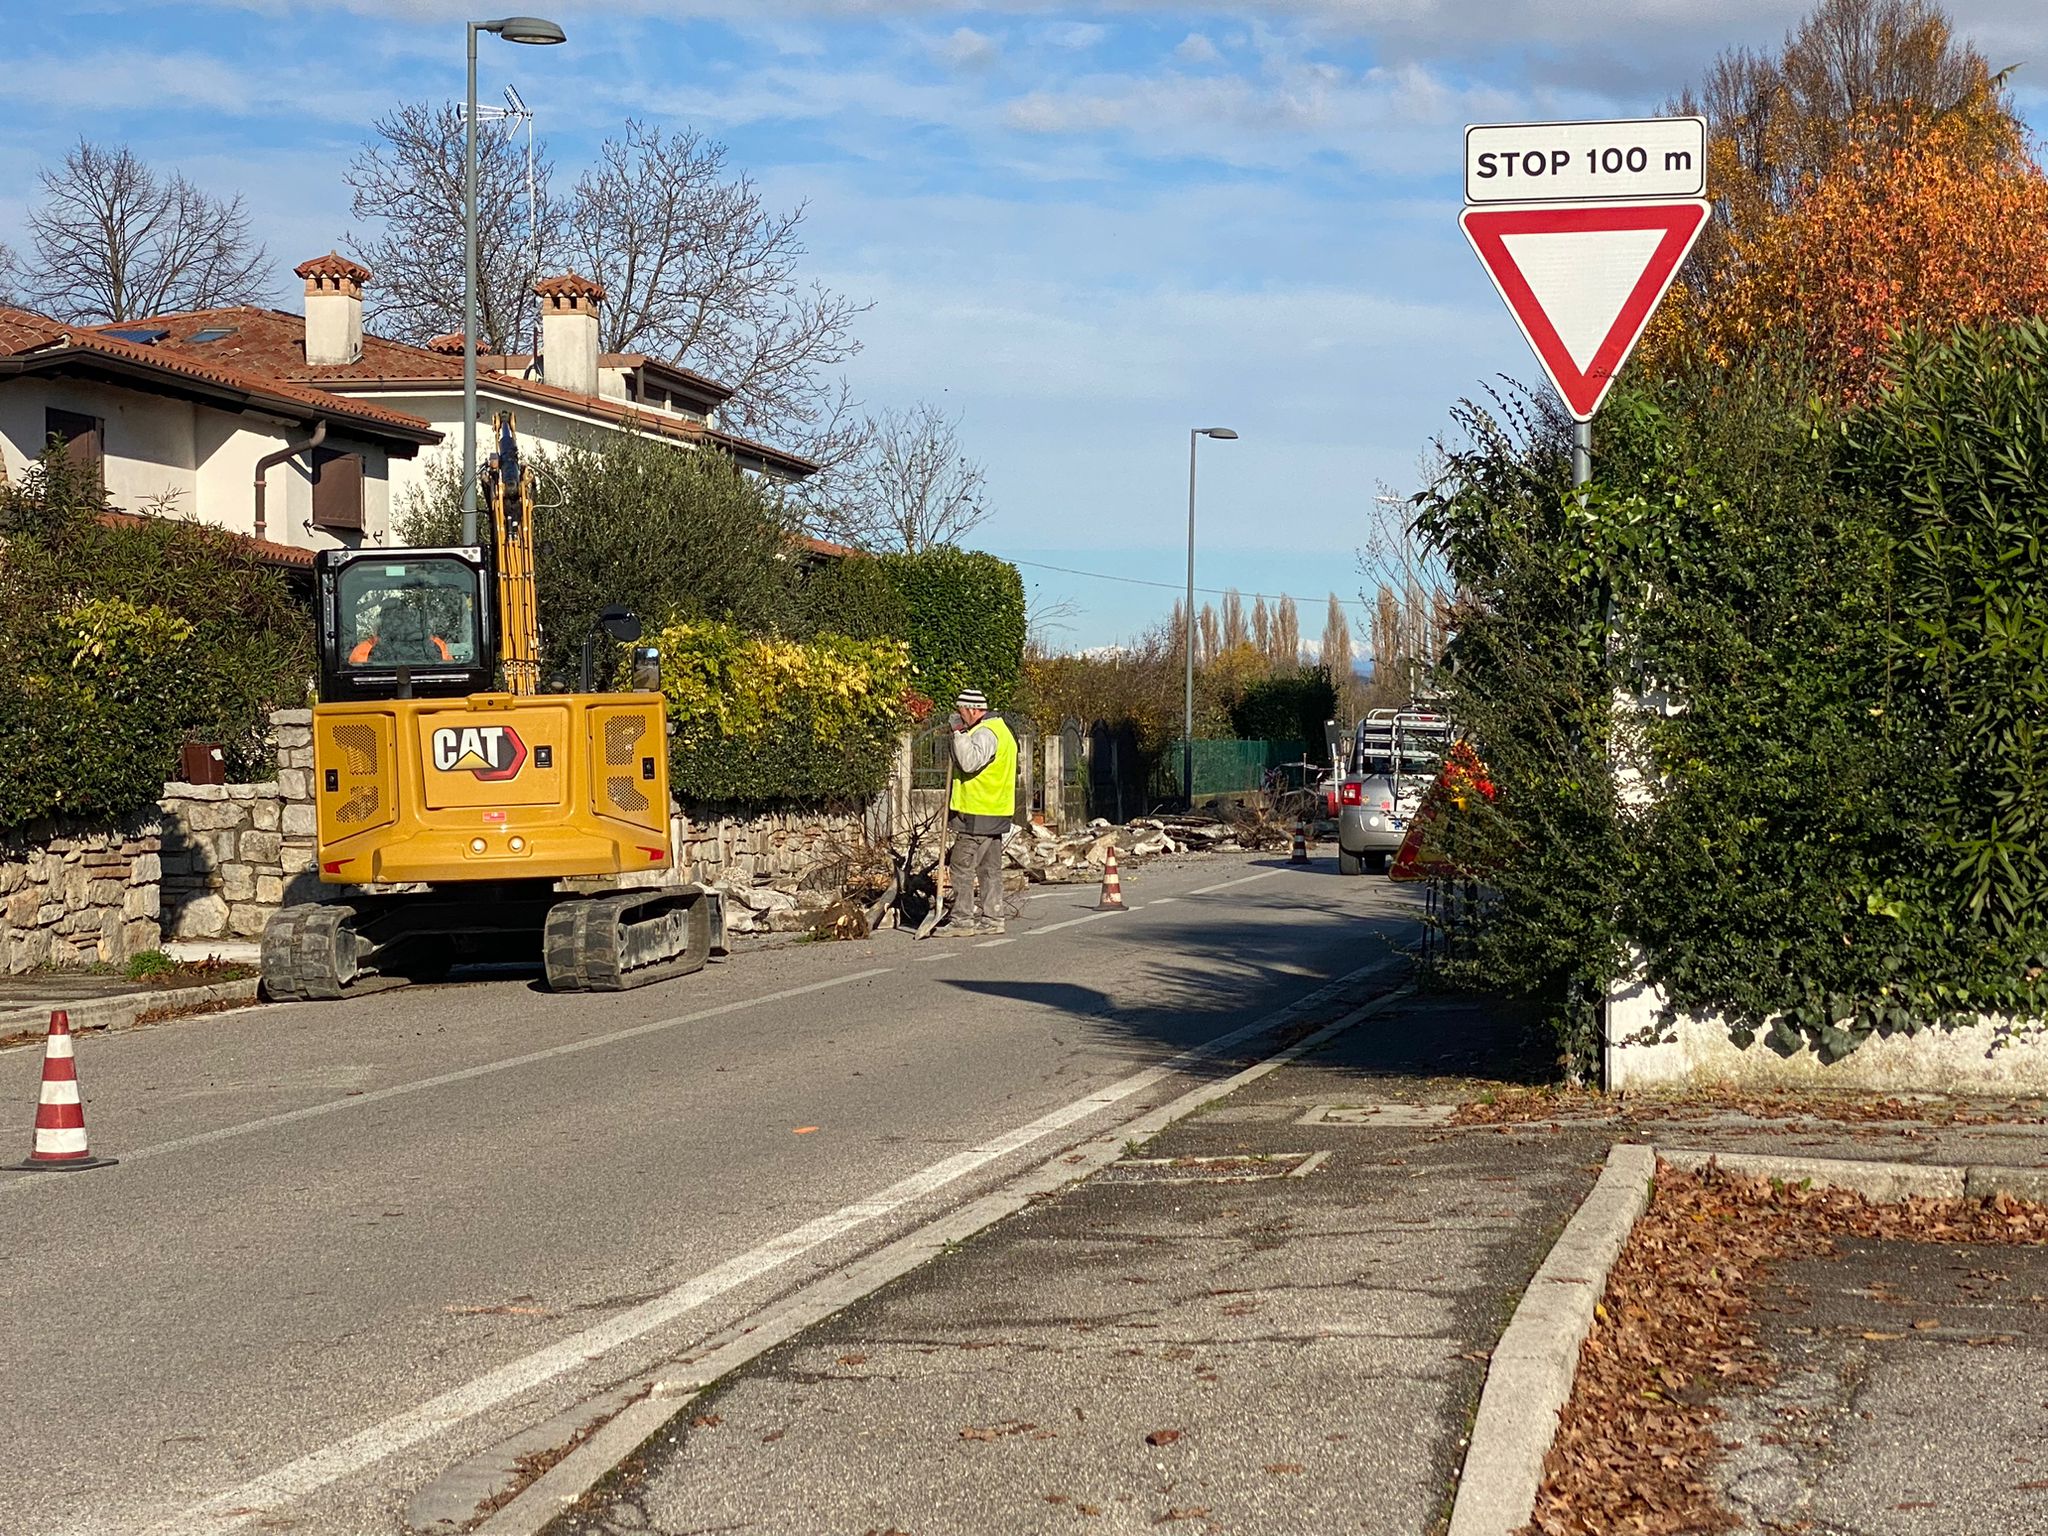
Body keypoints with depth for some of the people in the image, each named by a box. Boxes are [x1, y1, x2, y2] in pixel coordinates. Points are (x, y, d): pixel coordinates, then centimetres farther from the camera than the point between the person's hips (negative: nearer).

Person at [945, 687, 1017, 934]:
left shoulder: (985, 733, -15)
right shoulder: (999, 729, 18)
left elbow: (970, 762, -30)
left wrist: (959, 732, -23)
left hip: (976, 815, -10)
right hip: (996, 813, 10)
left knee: (963, 867, -6)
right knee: (990, 869, 12)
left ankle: (962, 920, -6)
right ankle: (992, 919, 15)